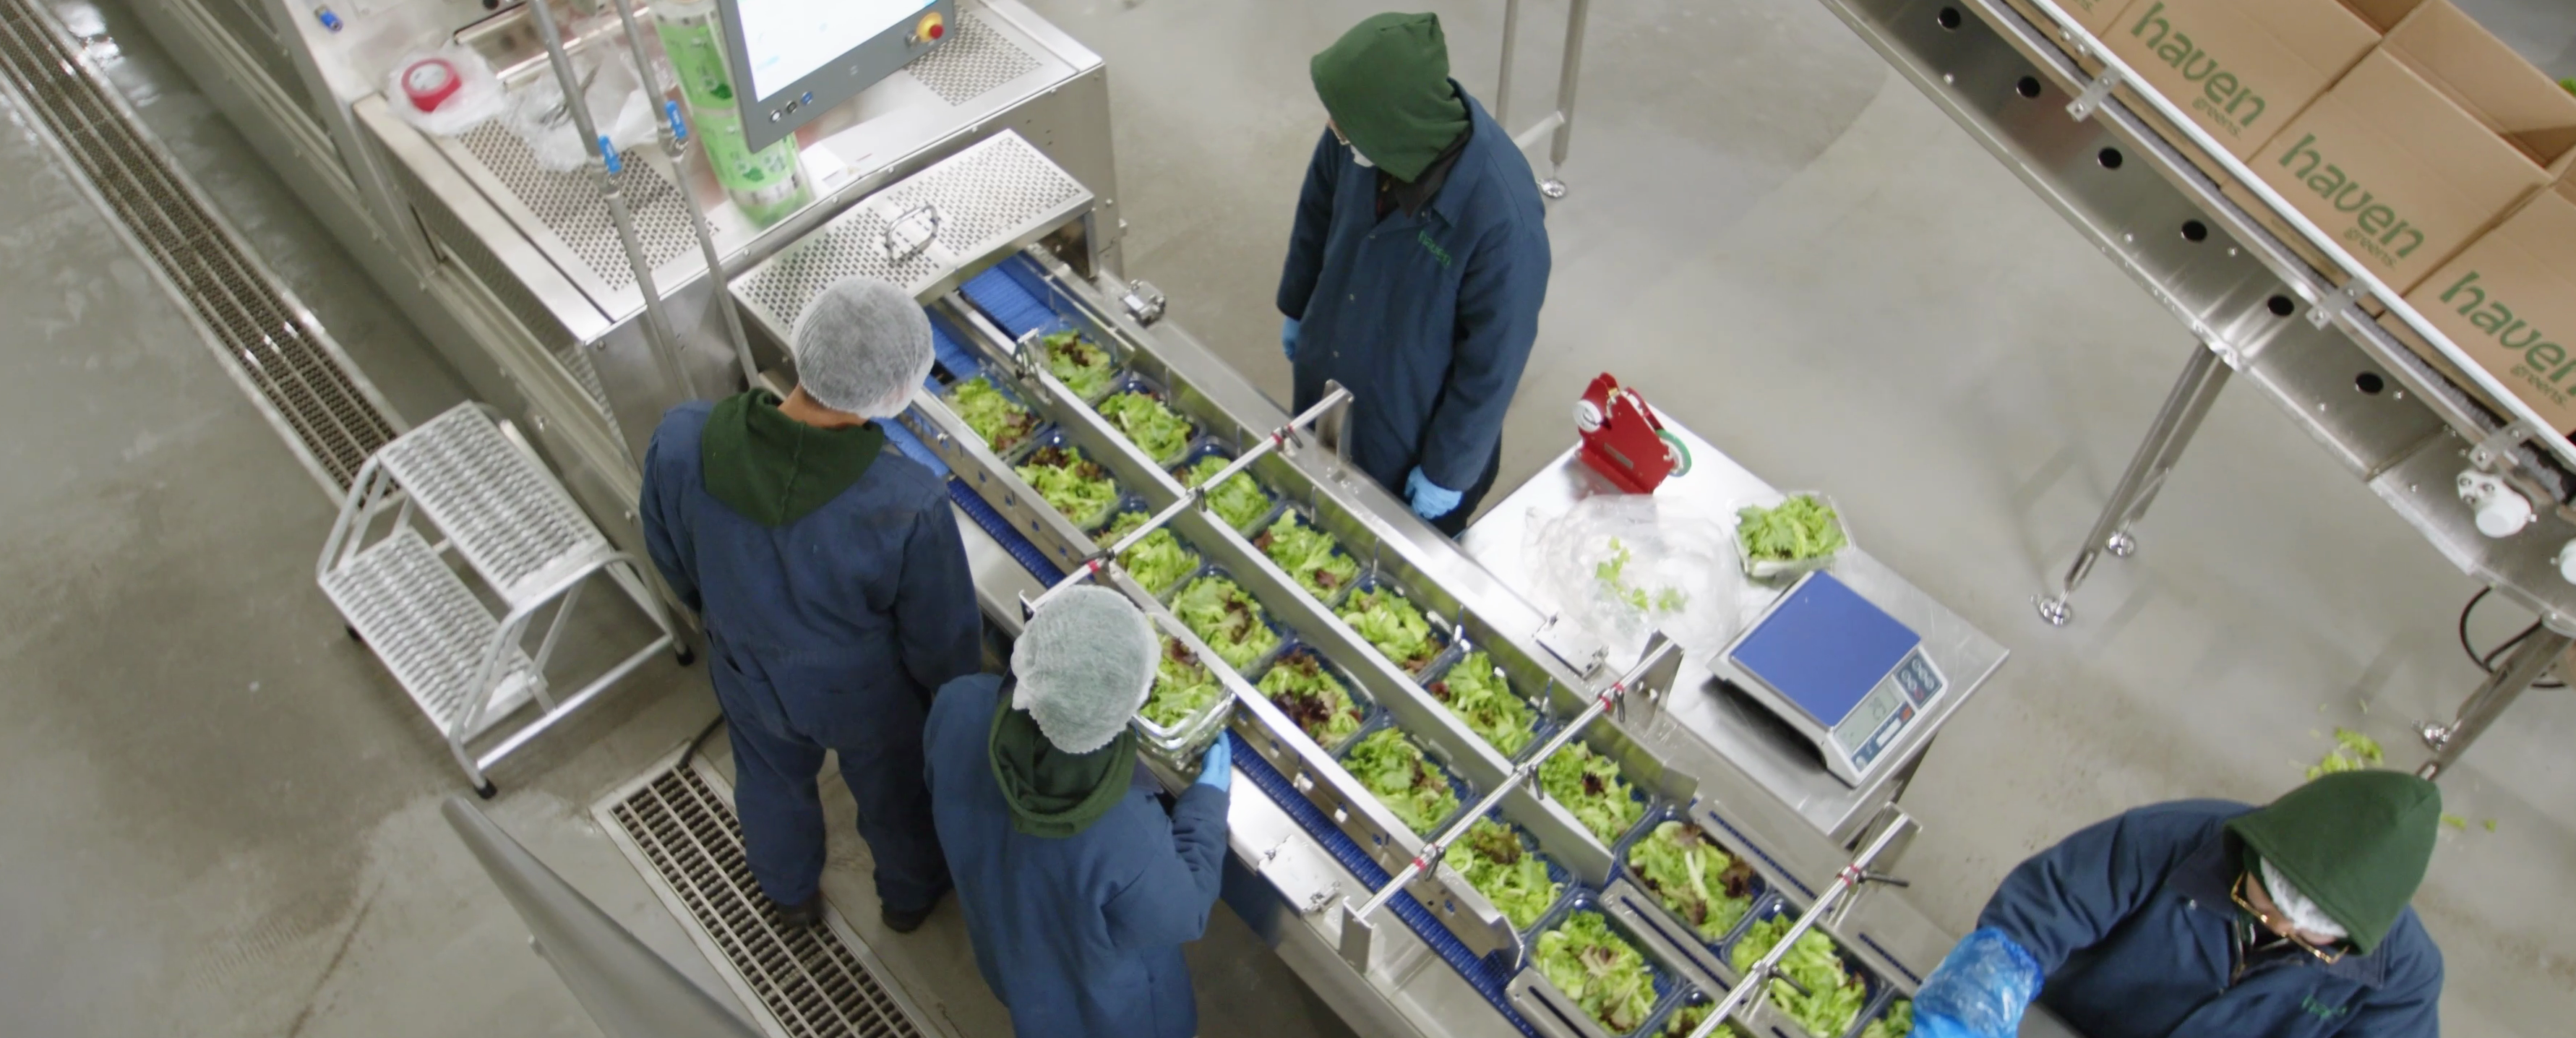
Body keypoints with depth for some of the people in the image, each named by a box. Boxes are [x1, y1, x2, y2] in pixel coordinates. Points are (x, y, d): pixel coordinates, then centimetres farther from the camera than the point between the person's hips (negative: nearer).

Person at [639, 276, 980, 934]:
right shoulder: (909, 505, -42)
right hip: (868, 696, -2)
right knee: (894, 795, 31)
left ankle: (790, 894, 65)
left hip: (748, 673, 3)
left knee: (773, 784, 35)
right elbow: (944, 640, -23)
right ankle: (910, 895, 62)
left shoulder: (680, 442, -32)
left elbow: (671, 558, -9)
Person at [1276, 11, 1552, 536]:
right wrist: (1296, 308, 14)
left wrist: (1449, 470, -14)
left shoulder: (1504, 218, -40)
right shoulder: (1369, 131, -24)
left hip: (1416, 427, -5)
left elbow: (1493, 366, -26)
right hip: (1328, 380, 5)